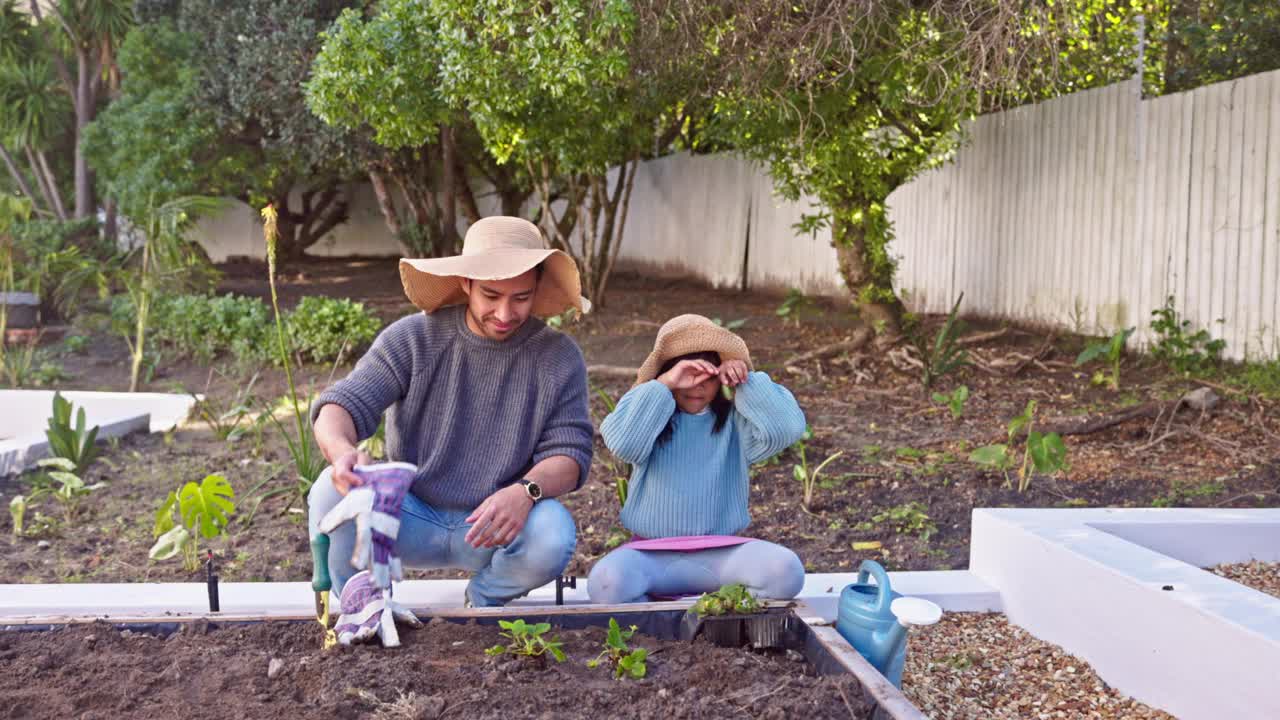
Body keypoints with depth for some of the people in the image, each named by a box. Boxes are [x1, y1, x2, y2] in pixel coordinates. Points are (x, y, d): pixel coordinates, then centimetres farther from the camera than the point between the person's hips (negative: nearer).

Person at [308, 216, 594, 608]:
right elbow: (343, 405, -14)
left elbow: (569, 452, -9)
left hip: (494, 528, 0)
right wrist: (342, 450, -40)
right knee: (335, 489, -28)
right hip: (409, 519, 0)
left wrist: (527, 490, -33)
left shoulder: (558, 358, -6)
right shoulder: (412, 339, -7)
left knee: (554, 535, -32)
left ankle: (485, 598, 3)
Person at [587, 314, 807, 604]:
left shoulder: (734, 422, 7)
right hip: (652, 555, -2)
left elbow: (789, 428, -9)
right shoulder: (651, 418, 4)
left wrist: (747, 381, -12)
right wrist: (663, 385, -20)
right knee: (607, 581, -34)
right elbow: (623, 443, -19)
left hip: (720, 553, 2)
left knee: (785, 571, -26)